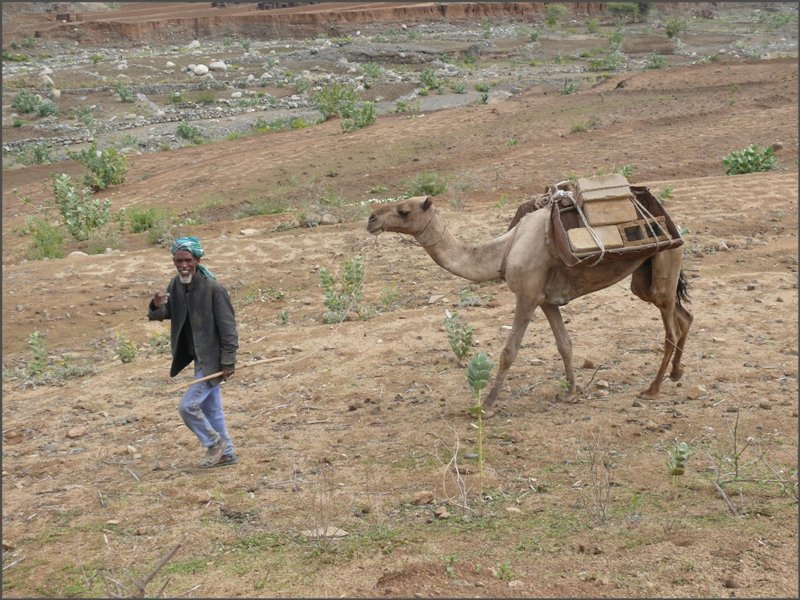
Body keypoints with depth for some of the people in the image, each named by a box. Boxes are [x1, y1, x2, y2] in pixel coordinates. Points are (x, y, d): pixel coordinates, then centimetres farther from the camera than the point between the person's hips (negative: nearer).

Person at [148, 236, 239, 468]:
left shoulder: (212, 288, -22)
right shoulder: (176, 285, -1)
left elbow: (228, 326, -18)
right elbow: (163, 314, 2)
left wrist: (228, 362, -18)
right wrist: (157, 306, -22)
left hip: (212, 359, -8)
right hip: (199, 358, 8)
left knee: (187, 406, -9)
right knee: (211, 409, 17)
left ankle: (215, 443, 13)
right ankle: (227, 454, 31)